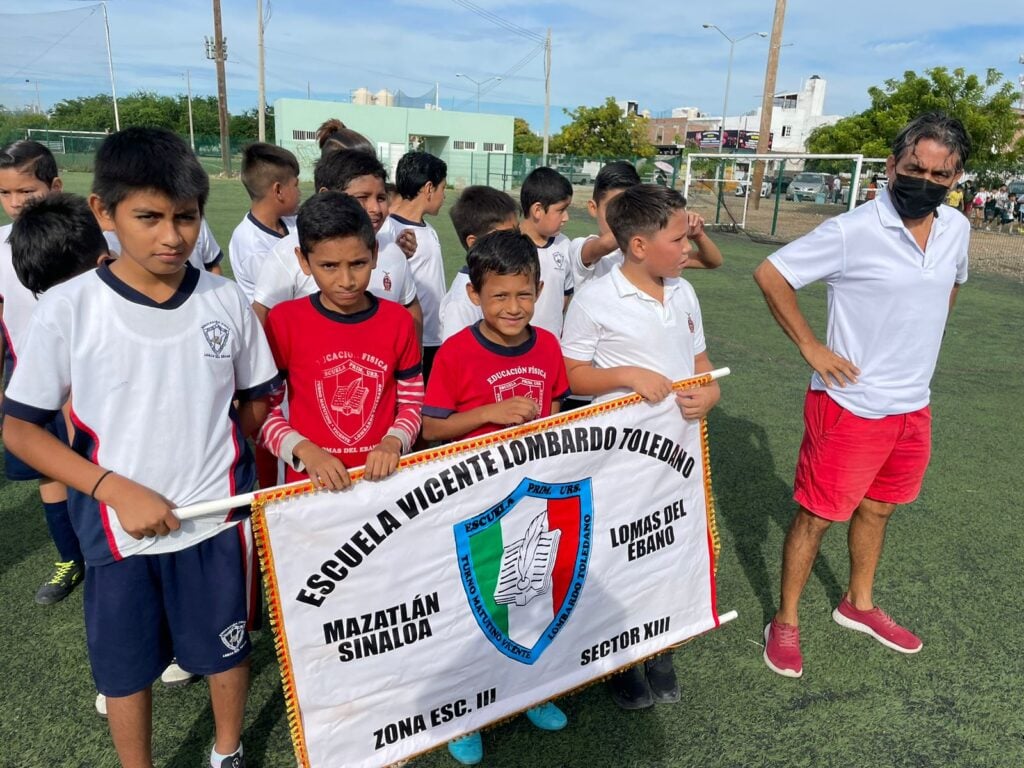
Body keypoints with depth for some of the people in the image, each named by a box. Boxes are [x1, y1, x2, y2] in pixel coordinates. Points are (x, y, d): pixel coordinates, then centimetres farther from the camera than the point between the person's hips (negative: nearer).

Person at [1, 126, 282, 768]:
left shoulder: (226, 301, -8)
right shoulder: (67, 308, -13)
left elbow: (258, 401, 6)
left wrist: (211, 458, -5)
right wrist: (117, 489, -16)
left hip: (217, 520, 1)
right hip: (118, 526, -1)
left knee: (226, 648, 19)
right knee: (126, 666, 17)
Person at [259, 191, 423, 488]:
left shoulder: (399, 321, -4)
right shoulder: (284, 321, -9)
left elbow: (412, 404, 2)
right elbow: (262, 409, -4)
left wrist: (393, 443, -14)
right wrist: (305, 450, -18)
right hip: (311, 482, -1)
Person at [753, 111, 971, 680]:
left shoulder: (956, 229, 2)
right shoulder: (853, 232, -19)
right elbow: (770, 274, -15)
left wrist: (920, 335, 13)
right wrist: (810, 346, -15)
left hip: (913, 406, 7)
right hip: (851, 405, -7)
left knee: (877, 508, 22)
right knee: (817, 515, 4)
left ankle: (858, 605, 43)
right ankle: (785, 622, 22)